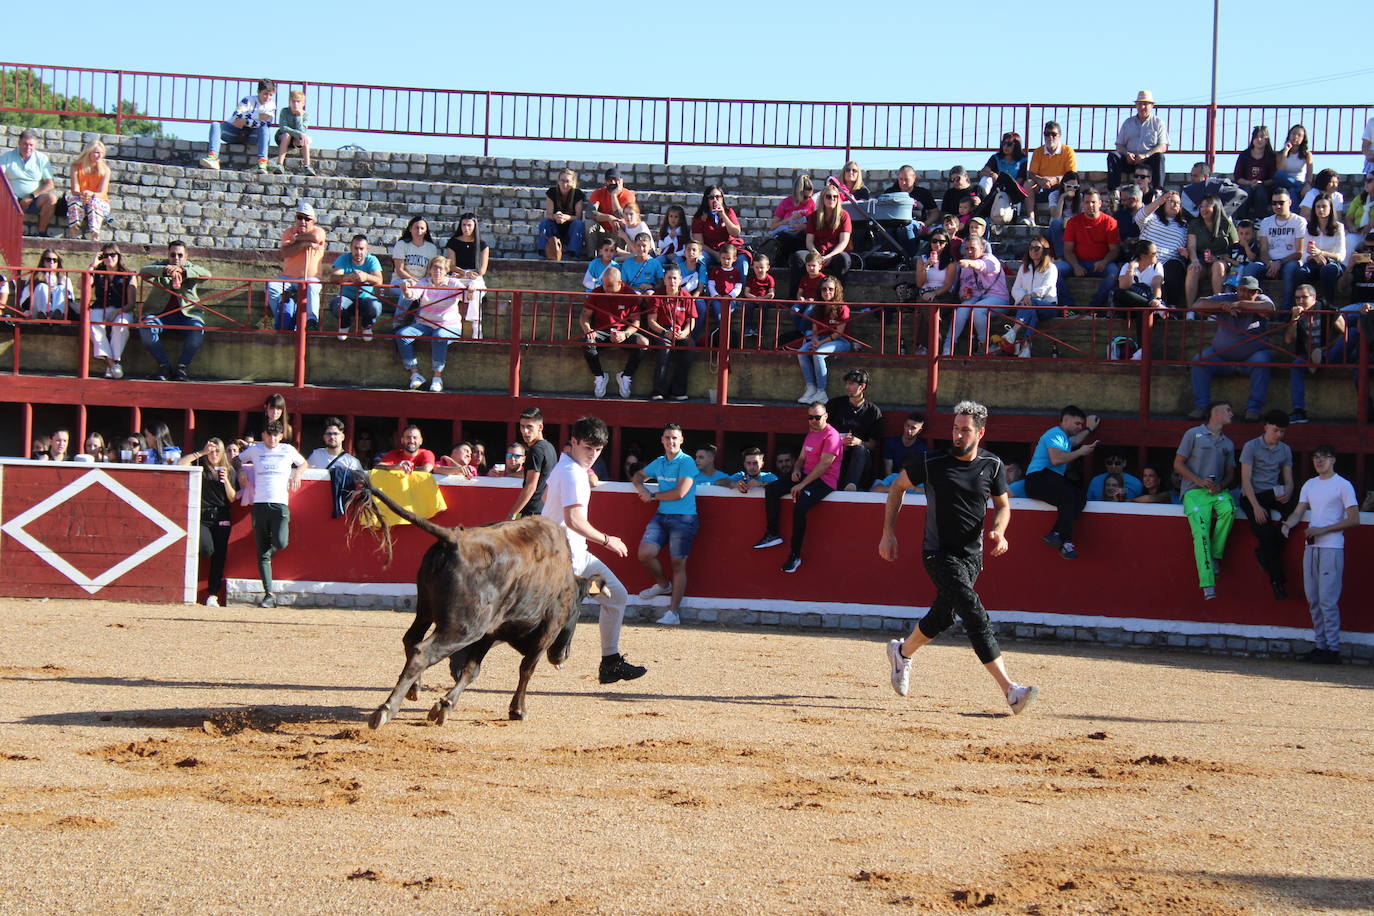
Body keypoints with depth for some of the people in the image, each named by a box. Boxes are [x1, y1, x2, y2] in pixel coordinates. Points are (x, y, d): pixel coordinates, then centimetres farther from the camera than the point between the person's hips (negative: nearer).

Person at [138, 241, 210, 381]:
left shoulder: (191, 269, 8)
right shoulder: (160, 265, 8)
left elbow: (206, 274, -15)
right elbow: (143, 271, -14)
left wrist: (183, 271, -32)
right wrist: (165, 271, -34)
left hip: (186, 313, 0)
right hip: (159, 313, 0)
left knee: (198, 330, -30)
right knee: (145, 329, -30)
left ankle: (182, 367, -13)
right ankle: (164, 366, -16)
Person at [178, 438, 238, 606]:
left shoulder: (229, 471, 11)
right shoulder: (200, 467, 6)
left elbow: (232, 499, 7)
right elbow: (180, 464, -11)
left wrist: (226, 480, -9)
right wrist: (201, 453, -8)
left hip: (221, 518, 2)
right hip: (202, 517, -2)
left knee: (219, 557, -2)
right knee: (207, 550, -23)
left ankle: (213, 595, 3)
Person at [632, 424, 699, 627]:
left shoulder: (687, 463, -6)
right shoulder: (659, 463, 15)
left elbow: (680, 493, -15)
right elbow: (638, 476, 30)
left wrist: (653, 496, -3)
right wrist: (641, 488, 5)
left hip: (683, 518, -6)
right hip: (661, 516, 6)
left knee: (678, 564, -4)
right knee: (645, 553, -10)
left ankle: (673, 613, -4)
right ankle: (663, 584, 20)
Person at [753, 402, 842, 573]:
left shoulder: (831, 435, -13)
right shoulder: (810, 433, 17)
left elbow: (824, 464, -20)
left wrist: (802, 485, -22)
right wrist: (796, 470, -2)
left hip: (824, 481, -10)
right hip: (806, 475, 10)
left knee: (799, 507, -30)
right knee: (771, 490, -3)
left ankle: (795, 555, -21)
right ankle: (772, 534, 0)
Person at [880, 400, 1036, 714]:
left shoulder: (992, 466, -1)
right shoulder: (931, 463, -10)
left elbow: (1003, 505, 13)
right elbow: (898, 487, 6)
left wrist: (998, 532, -8)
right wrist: (888, 533, 4)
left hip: (972, 555, 5)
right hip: (939, 554, -4)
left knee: (942, 617, 15)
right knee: (975, 614, -20)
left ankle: (902, 652, 47)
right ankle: (1009, 689, -25)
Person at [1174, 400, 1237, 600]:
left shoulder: (1228, 444, 24)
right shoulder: (1194, 434, 7)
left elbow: (1230, 473, 21)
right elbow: (1178, 464, 3)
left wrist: (1221, 485, -3)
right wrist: (1199, 481, -10)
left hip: (1218, 491, 4)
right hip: (1194, 492, -4)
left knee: (1229, 509, -32)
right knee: (1201, 533, -23)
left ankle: (1215, 556, -16)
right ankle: (1208, 585, -32)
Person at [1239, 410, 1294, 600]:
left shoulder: (1285, 450, 13)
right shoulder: (1251, 447, -2)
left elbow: (1288, 480, 13)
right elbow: (1246, 479, -7)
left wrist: (1287, 494, -12)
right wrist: (1256, 507, -18)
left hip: (1273, 495, 4)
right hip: (1252, 496, -4)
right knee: (1265, 533, -24)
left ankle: (1263, 555, -6)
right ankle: (1277, 579, -13)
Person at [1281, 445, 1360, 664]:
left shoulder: (1343, 485, -3)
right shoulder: (1310, 484, 18)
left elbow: (1354, 520, -7)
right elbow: (1298, 512, 13)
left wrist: (1324, 530, -14)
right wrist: (1287, 524, -10)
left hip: (1332, 548, -7)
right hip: (1311, 547, 7)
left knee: (1328, 600, -11)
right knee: (1313, 599, 6)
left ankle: (1333, 649, -10)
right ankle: (1320, 646, 10)